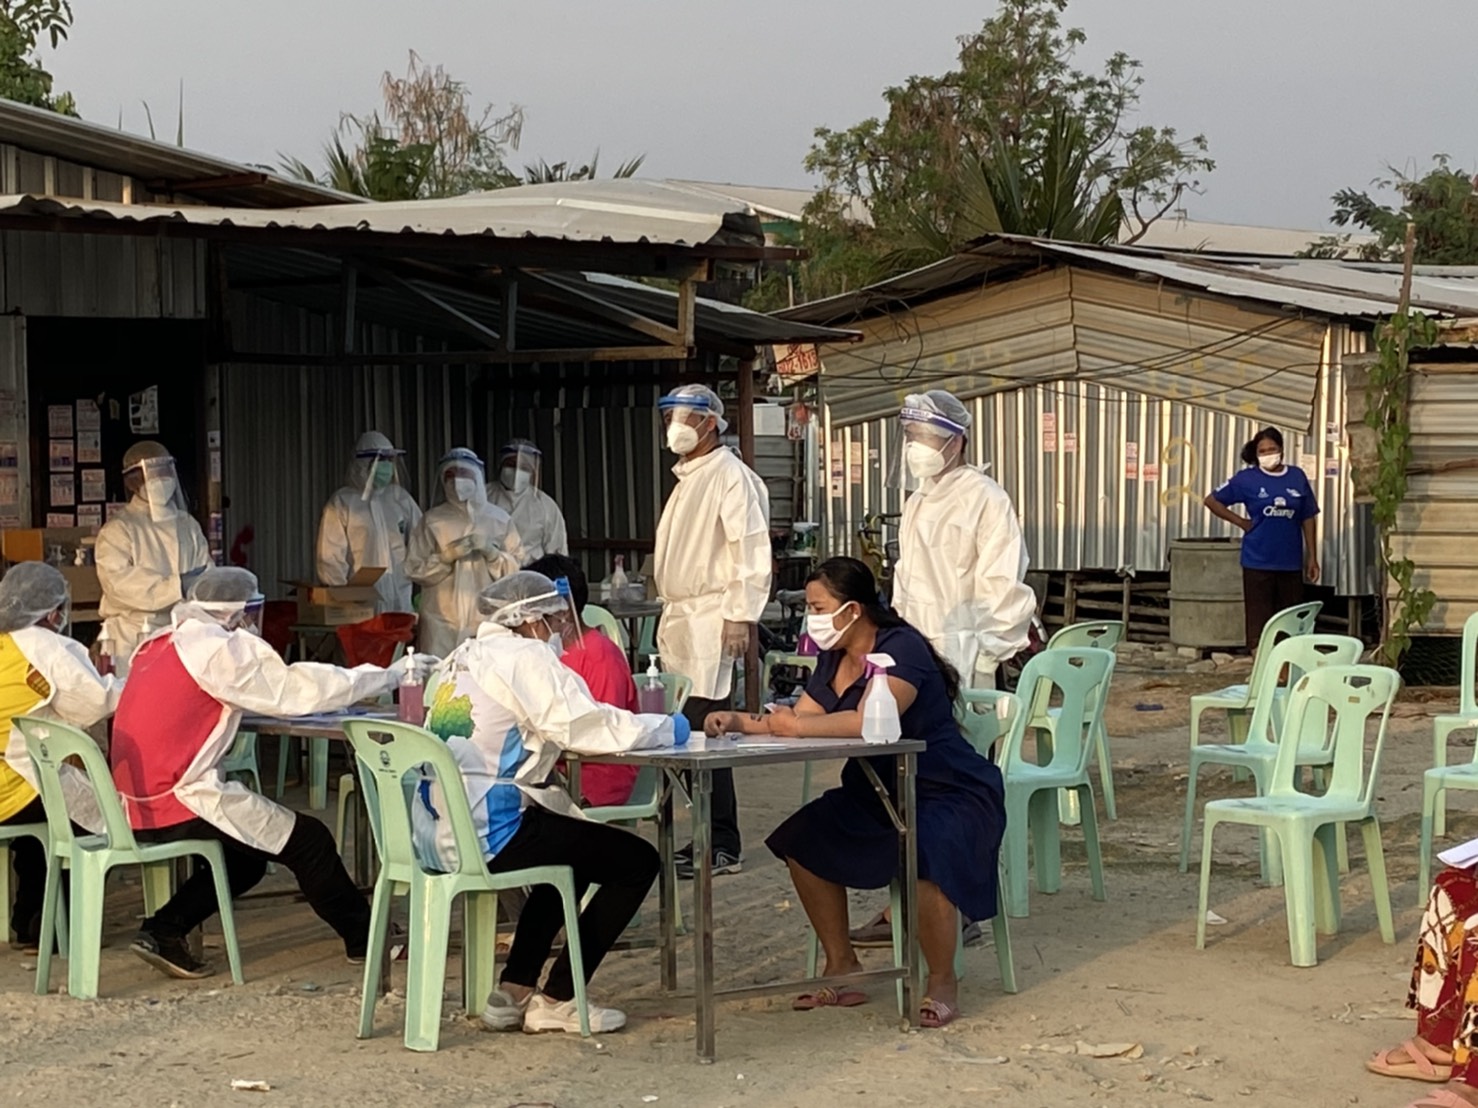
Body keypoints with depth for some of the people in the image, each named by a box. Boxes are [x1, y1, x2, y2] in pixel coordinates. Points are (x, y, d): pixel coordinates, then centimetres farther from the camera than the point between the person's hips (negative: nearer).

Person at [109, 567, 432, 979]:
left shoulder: (161, 645, 14)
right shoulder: (220, 649, -12)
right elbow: (296, 690, -12)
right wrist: (394, 672, -5)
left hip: (139, 803, 9)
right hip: (178, 802, -9)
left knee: (246, 854, 25)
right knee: (308, 840, 2)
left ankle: (164, 932, 14)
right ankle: (364, 937, 15)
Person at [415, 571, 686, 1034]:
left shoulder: (464, 657, 17)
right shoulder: (525, 659, -10)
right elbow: (594, 729, -16)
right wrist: (669, 728, -1)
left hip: (434, 833, 10)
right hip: (485, 834, -10)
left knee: (574, 855, 32)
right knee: (638, 861, 3)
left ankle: (514, 990, 27)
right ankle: (556, 1001, 8)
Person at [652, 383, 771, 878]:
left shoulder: (730, 475, -8)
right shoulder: (688, 478, 20)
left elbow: (752, 550, -15)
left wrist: (742, 615, -19)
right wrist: (670, 616, 18)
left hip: (712, 622, -9)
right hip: (681, 619, 9)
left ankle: (722, 846, -6)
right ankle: (709, 836, 14)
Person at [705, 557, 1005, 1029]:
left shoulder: (901, 649, -20)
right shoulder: (834, 658, 8)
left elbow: (868, 721, -35)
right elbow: (798, 720, 4)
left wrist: (799, 726, -29)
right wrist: (741, 722, -10)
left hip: (953, 795, -9)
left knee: (923, 861, -35)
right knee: (804, 842, -4)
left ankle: (942, 982, -12)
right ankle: (842, 970, 6)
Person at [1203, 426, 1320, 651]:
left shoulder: (1297, 477, 5)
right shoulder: (1247, 478, -1)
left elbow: (1307, 519, 9)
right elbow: (1212, 500, 6)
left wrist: (1312, 557, 7)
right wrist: (1241, 522, 1)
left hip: (1290, 564, 2)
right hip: (1258, 563, -2)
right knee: (1259, 620, -2)